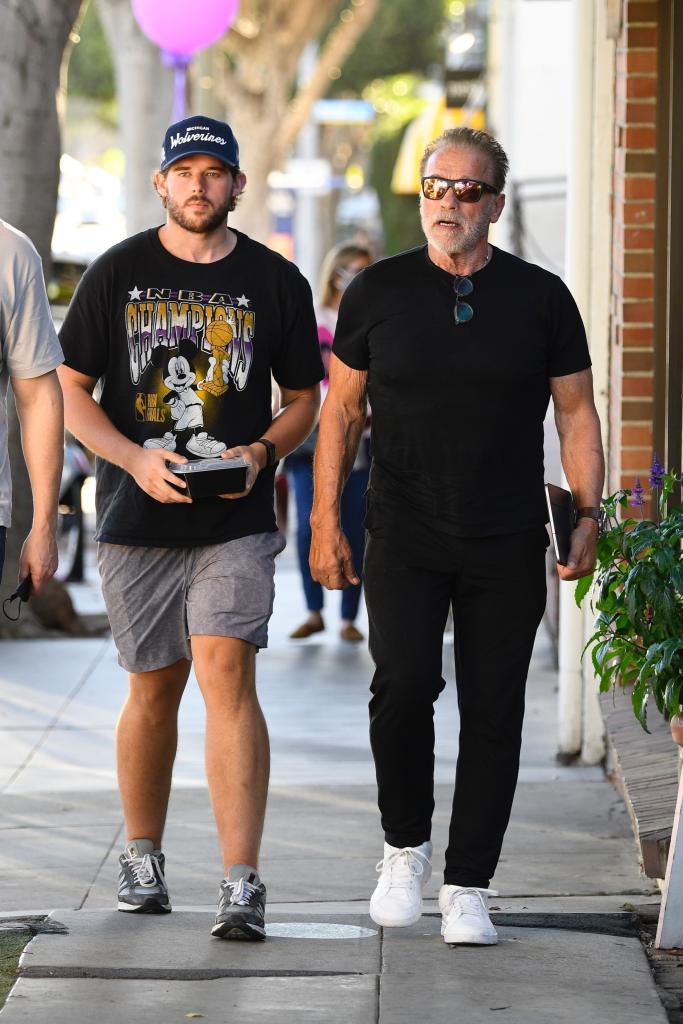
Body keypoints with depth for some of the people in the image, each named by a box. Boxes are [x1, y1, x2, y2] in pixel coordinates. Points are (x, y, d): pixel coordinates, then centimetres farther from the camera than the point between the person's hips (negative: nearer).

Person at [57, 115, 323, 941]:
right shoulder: (117, 273, 4)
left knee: (226, 672, -15)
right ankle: (141, 856, 30)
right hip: (137, 519, 1)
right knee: (153, 688, 10)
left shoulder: (274, 281, 5)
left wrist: (263, 452, -8)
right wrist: (135, 459, -12)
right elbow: (71, 390, 5)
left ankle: (241, 882, -18)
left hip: (235, 522, -1)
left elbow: (303, 399, 13)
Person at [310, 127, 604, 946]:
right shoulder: (378, 292, 5)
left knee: (493, 712, 1)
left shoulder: (541, 297, 4)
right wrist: (325, 521, 3)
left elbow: (576, 413, 9)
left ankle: (467, 888, 10)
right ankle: (404, 848, 5)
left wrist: (588, 515, -2)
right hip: (404, 540, -1)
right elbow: (342, 409, 9)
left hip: (507, 548, 1)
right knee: (404, 686, -18)